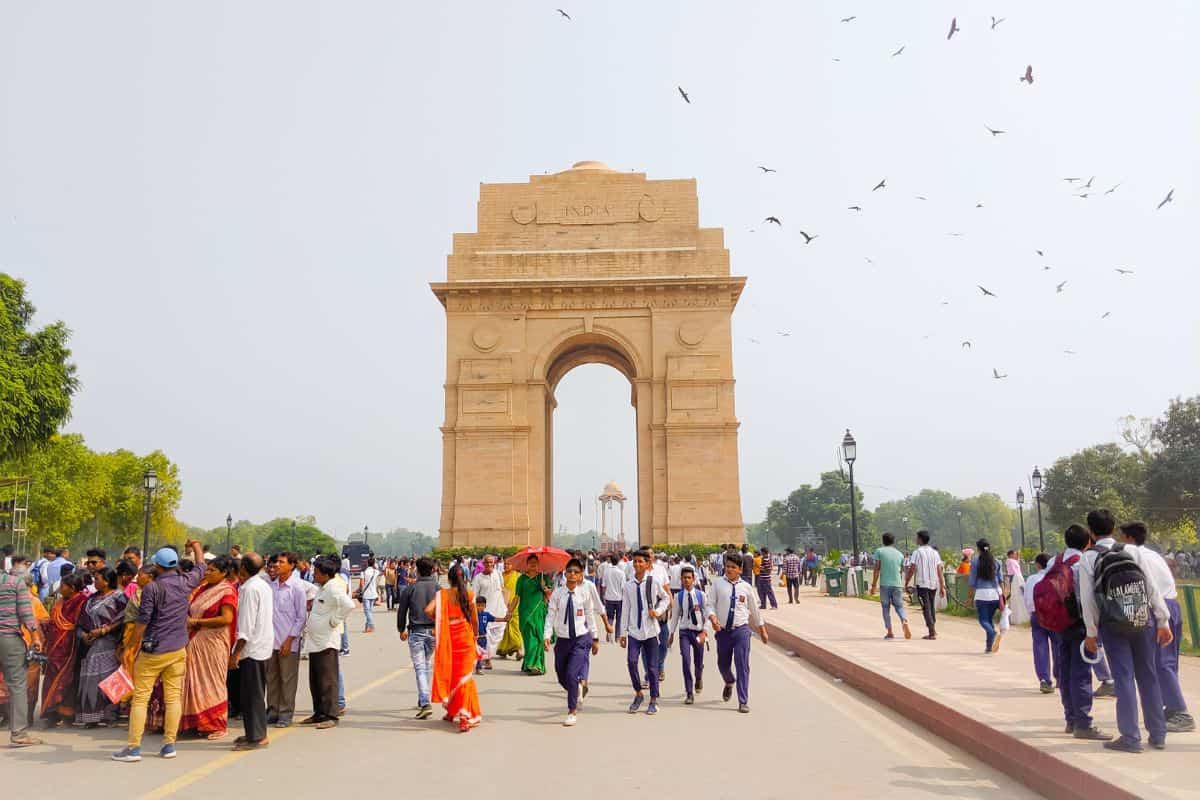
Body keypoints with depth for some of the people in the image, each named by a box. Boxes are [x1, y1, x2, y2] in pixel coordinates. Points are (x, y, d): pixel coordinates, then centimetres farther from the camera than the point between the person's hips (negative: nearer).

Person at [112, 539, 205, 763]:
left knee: (140, 698, 4)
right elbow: (200, 568, 23)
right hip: (178, 649, 4)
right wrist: (196, 546, 38)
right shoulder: (185, 583, 1)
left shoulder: (152, 588, -12)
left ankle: (133, 747, 6)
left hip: (153, 651, -4)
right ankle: (169, 745, 11)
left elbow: (142, 621, -12)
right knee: (173, 697, 7)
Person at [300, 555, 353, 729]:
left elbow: (349, 605, -31)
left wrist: (335, 621, -20)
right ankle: (319, 714, 26)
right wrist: (308, 624, 19)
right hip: (314, 641, 10)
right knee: (314, 681, 16)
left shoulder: (332, 589, -16)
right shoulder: (321, 589, 14)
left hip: (326, 642, -10)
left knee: (327, 681, -4)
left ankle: (330, 716, 2)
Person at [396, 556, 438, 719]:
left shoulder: (410, 588, -4)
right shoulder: (438, 588, -2)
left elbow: (401, 611, 3)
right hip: (434, 632, 2)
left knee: (419, 667, -3)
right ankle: (423, 700, 27)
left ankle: (425, 704, -16)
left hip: (415, 631, -2)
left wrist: (402, 630, 18)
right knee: (429, 666, 17)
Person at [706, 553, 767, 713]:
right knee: (723, 664, 14)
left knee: (742, 665, -6)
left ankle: (743, 702, 4)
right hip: (722, 631, 1)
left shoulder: (745, 587, 2)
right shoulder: (717, 584, -1)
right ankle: (729, 683, 48)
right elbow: (710, 604, -4)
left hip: (741, 630, -1)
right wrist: (713, 618, -25)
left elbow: (754, 609, 13)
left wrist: (762, 630, 20)